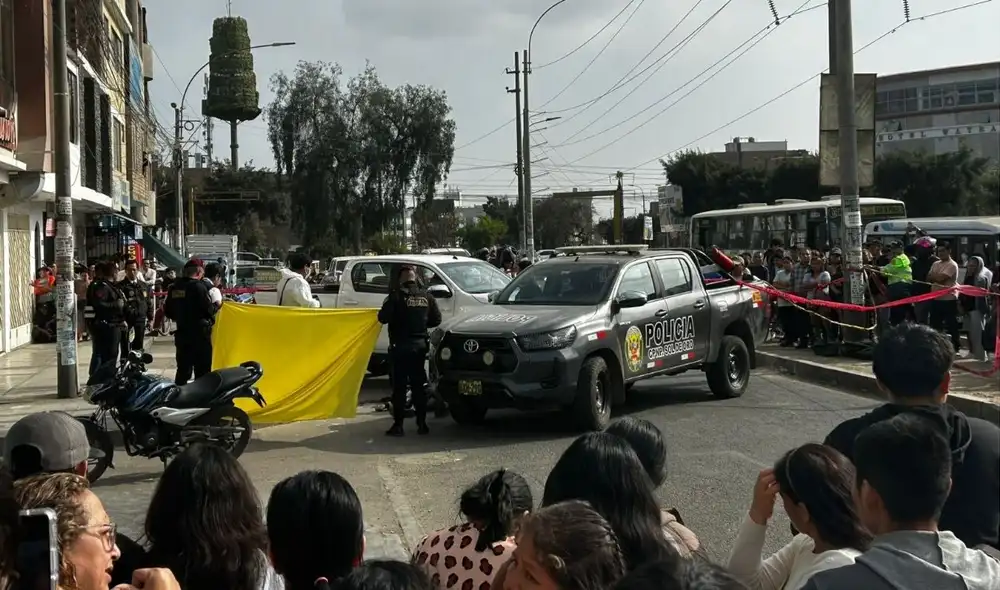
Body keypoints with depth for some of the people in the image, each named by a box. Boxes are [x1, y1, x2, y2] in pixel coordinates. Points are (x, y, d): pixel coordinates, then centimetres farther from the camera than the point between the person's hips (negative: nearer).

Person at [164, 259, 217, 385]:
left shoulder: (174, 288, 6)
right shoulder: (198, 287, -14)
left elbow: (168, 312, 12)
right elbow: (209, 310, -16)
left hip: (182, 334, 7)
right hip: (200, 334, -7)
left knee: (183, 370, 14)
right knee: (202, 371, -1)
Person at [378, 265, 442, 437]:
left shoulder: (397, 296, -11)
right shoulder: (426, 296, 3)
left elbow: (383, 317, -15)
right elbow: (436, 319, 7)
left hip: (401, 345, -4)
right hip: (420, 345, 5)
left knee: (399, 386, 0)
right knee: (419, 385, 12)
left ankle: (398, 425, 0)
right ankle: (422, 424, 12)